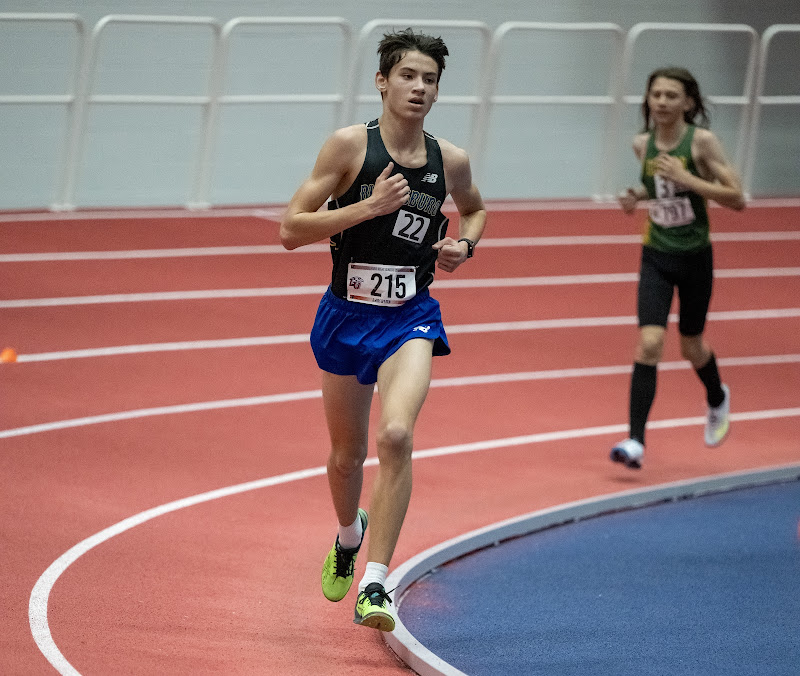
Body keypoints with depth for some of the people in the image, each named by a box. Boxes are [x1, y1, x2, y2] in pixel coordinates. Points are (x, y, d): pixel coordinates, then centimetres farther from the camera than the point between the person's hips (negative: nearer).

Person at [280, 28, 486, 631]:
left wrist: (464, 245, 1)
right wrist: (368, 207, -22)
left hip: (410, 317, 0)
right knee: (347, 453, 15)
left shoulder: (450, 161, -1)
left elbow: (475, 208, 23)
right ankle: (349, 536, 50)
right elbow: (291, 230, -13)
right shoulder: (351, 145, -11)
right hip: (346, 314, 0)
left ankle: (374, 583, -23)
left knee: (396, 434, -25)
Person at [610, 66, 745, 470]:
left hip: (694, 258, -2)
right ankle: (636, 441, -18)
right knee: (649, 343, -15)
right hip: (656, 257, 2)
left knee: (691, 346, 14)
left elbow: (737, 198, -15)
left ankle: (717, 399, 49)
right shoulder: (642, 144, 1)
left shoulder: (701, 141, -13)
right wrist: (637, 196, 0)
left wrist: (688, 180, -24)